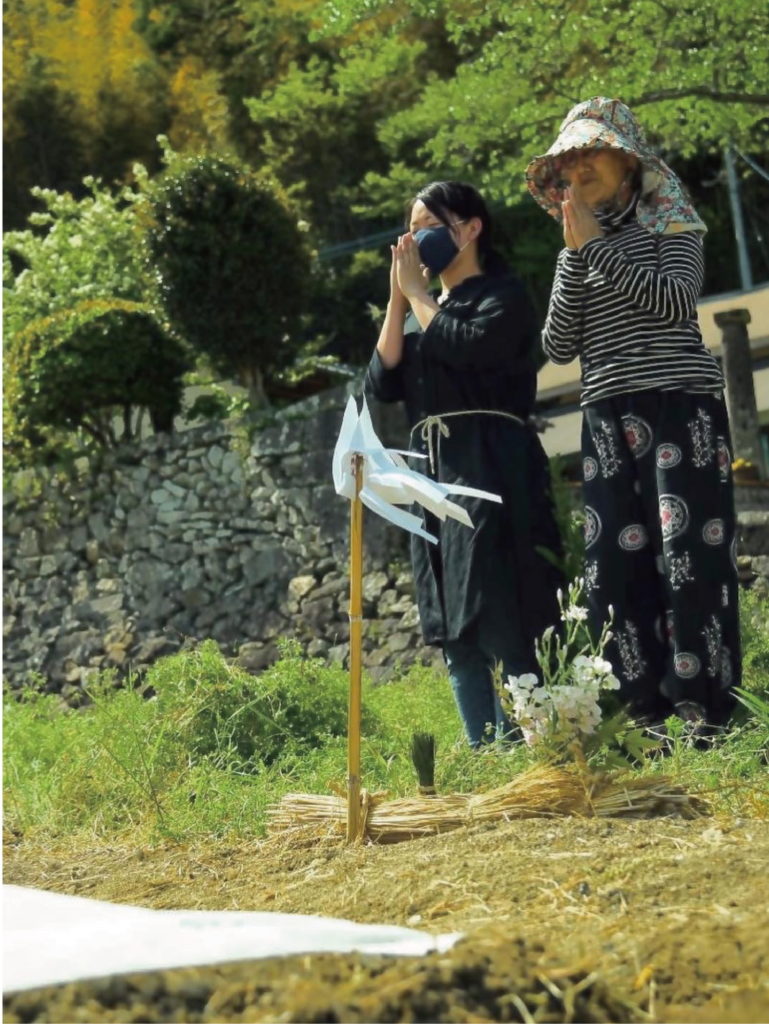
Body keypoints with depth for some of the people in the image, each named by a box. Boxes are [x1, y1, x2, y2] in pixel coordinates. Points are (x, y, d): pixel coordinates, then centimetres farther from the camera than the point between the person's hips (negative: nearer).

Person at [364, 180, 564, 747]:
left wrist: (417, 292, -3)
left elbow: (467, 348, -16)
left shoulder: (504, 295, 3)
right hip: (433, 474, 7)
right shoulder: (420, 311, 22)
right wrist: (398, 299, 4)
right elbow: (382, 383, 9)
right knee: (455, 634, 4)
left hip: (492, 470, -7)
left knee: (504, 623, -12)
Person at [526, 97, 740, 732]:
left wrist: (597, 247, -9)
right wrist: (575, 255, 0)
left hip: (680, 404, -5)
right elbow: (559, 346, 7)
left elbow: (676, 302, -12)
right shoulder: (580, 250, 19)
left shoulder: (671, 225, 7)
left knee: (689, 555, -12)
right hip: (608, 418, 5)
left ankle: (710, 716, -12)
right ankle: (646, 718, -1)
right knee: (614, 563, -3)